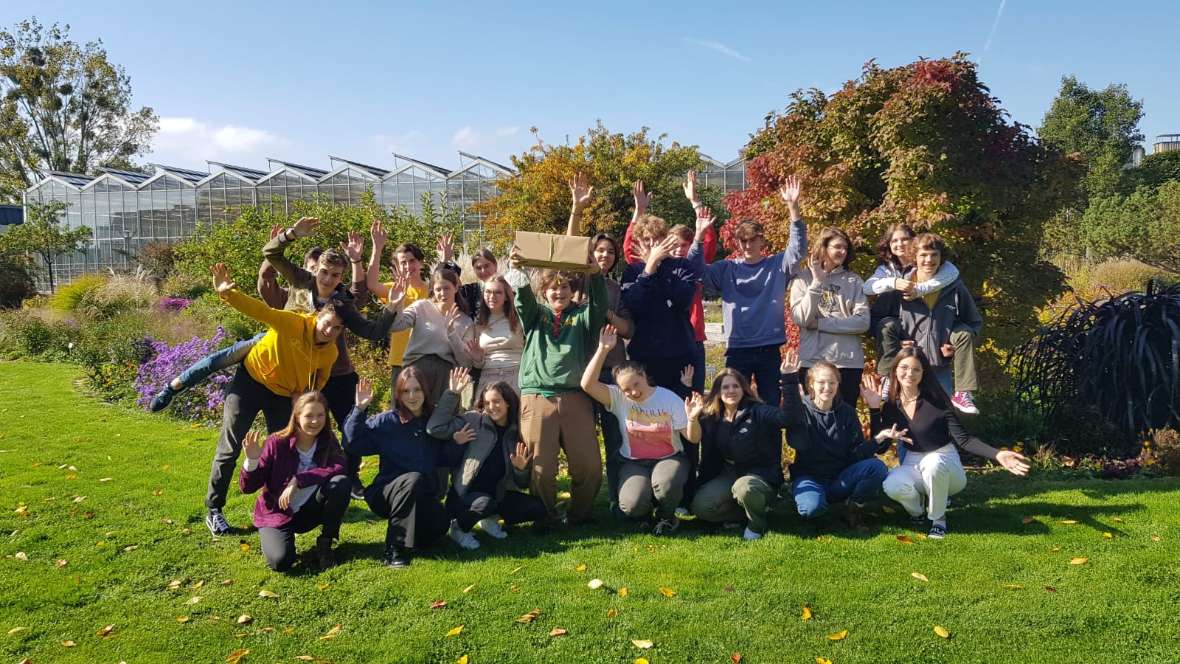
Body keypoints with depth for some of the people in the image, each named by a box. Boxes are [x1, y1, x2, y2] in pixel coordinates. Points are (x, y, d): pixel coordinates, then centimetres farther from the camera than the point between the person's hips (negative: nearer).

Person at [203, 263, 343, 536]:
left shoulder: (330, 354, -12)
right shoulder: (293, 323, -27)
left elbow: (318, 382, 7)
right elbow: (258, 310, -38)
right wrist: (226, 293, -53)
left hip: (283, 394, 4)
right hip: (250, 380, -4)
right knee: (230, 448, -1)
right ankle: (213, 511, 13)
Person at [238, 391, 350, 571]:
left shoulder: (327, 442, -7)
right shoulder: (276, 442, -16)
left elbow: (339, 468, -28)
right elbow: (247, 487, -13)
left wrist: (298, 480, -34)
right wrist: (252, 460, -34)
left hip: (309, 510, 2)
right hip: (276, 513, -2)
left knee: (341, 482, -26)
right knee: (281, 561, -28)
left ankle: (325, 542, -7)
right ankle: (273, 538, 11)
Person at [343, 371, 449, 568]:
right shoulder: (386, 421, -5)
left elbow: (442, 460, 10)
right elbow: (352, 445, -15)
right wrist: (359, 409, -21)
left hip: (424, 496, 3)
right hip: (387, 493, -3)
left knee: (440, 524, -27)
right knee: (414, 479, -35)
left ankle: (410, 542, 9)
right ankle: (394, 550, -24)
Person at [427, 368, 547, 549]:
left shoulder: (517, 434, 4)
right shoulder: (474, 420, -8)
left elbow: (522, 484, 7)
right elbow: (435, 428, -24)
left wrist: (521, 469, -16)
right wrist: (452, 393, -23)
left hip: (497, 495, 5)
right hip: (465, 494, -5)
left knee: (539, 508, -11)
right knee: (485, 504, -37)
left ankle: (491, 519, 9)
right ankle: (458, 527, -6)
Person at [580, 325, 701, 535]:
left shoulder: (670, 399, -10)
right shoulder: (618, 397, -8)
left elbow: (693, 438, -8)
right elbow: (587, 384, -25)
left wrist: (692, 418, -31)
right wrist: (603, 350, -32)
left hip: (669, 458, -1)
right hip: (634, 462, 1)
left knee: (665, 484, -37)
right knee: (631, 506, -28)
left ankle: (667, 516, 0)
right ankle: (643, 511, 13)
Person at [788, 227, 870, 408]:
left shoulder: (853, 280, 6)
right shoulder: (803, 278, 3)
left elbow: (863, 322, -4)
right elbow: (801, 319, -9)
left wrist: (820, 323, -9)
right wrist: (817, 283, -12)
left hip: (848, 361, 1)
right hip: (812, 360, -1)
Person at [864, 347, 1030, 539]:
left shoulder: (936, 400, -14)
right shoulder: (891, 404, -4)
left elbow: (963, 439, -16)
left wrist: (997, 455, -31)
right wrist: (874, 409, -13)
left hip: (943, 460, -2)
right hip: (912, 464, 2)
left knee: (932, 464, -39)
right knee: (891, 486, -31)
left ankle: (938, 518, -10)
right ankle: (918, 509, 6)